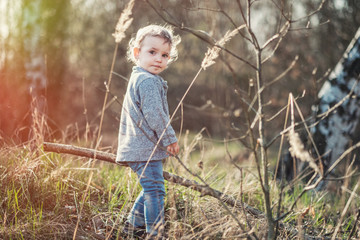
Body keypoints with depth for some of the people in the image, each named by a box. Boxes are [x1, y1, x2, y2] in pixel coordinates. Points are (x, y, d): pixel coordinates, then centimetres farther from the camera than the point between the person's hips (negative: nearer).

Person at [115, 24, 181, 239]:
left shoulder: (137, 79, 19)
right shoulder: (149, 81, -16)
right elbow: (154, 115, -23)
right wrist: (170, 139, -14)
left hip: (138, 147, 11)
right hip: (147, 149, -11)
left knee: (150, 189, 21)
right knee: (155, 191, -9)